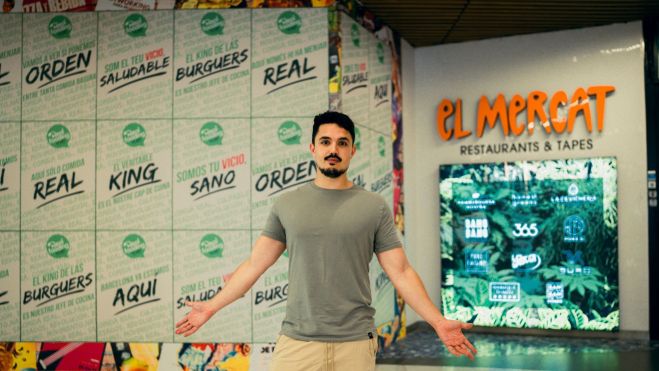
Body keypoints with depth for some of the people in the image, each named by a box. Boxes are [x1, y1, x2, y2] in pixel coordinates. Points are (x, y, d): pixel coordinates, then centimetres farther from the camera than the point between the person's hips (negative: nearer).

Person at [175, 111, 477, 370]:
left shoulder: (374, 207, 2)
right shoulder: (286, 205, 5)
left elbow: (400, 272, 1)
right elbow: (255, 264, 9)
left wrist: (438, 322, -6)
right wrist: (212, 306, 7)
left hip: (355, 343, 0)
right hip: (296, 342, 1)